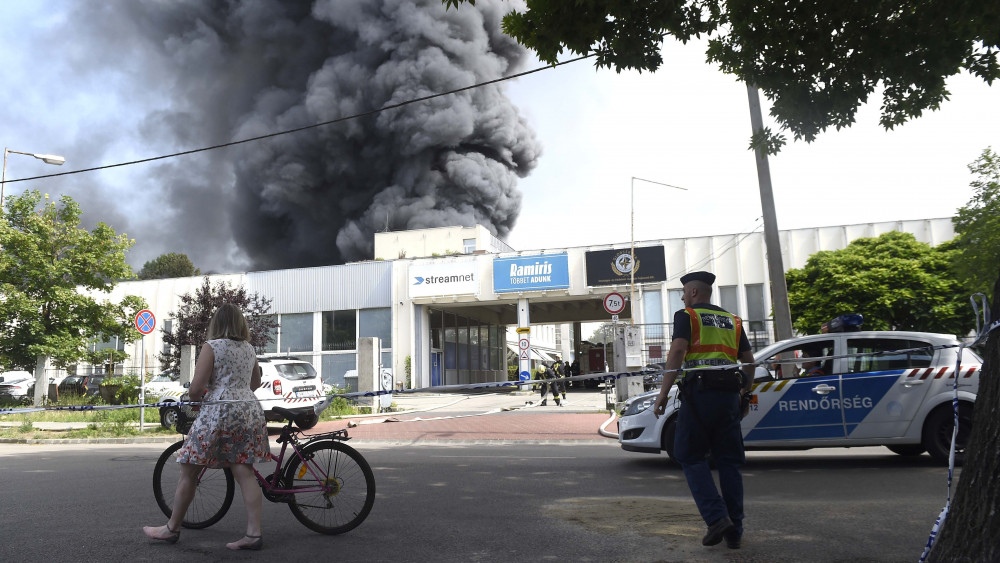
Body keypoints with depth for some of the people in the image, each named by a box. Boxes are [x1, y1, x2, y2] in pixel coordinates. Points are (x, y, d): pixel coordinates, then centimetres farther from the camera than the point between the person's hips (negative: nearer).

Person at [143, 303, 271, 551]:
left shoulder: (212, 347, -4)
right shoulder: (249, 349, 13)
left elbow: (196, 388, -10)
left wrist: (193, 395, 11)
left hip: (218, 411, -6)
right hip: (250, 410, 6)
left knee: (189, 472, 9)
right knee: (245, 472, 3)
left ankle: (172, 529, 21)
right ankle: (254, 533, -1)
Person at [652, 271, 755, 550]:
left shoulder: (686, 316, 3)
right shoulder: (732, 320, 20)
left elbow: (677, 351, -12)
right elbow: (749, 361, 18)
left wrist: (663, 393, -13)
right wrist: (745, 395, 27)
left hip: (699, 391, -5)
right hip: (729, 394, 5)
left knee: (691, 457, 4)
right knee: (729, 461, 9)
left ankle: (717, 517, -10)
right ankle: (734, 531, 11)